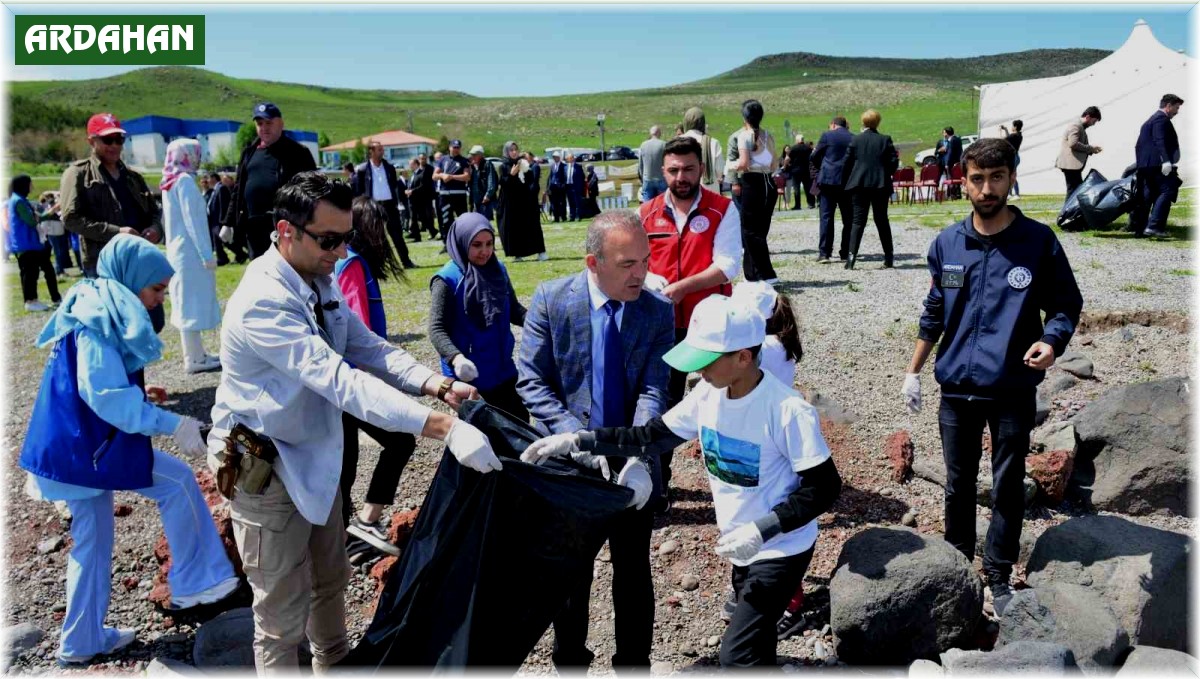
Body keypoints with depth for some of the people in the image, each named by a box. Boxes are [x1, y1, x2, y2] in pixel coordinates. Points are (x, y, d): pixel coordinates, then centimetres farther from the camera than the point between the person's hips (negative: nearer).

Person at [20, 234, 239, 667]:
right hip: (89, 445, -10)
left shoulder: (98, 310, 13)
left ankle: (83, 641, 29)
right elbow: (107, 395, -26)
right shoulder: (98, 320, -18)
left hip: (78, 444, 10)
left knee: (93, 541, 17)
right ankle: (194, 582, 4)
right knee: (178, 482, -4)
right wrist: (172, 425, -25)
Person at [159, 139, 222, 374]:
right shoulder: (185, 180, -13)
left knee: (188, 304, 13)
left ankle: (196, 353, 21)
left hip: (179, 252, 9)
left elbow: (166, 219, 17)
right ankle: (194, 359, -3)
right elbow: (192, 220, -18)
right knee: (192, 304, -6)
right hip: (190, 252, -9)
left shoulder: (170, 183, 13)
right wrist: (207, 254, -18)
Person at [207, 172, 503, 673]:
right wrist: (443, 427, -45)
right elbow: (339, 380, -38)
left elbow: (368, 349, -4)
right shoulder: (262, 301, -30)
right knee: (283, 613, 5)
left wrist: (435, 384, -24)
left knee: (330, 580, 26)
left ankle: (335, 665, 48)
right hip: (262, 467, -9)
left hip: (315, 456, 9)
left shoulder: (320, 282, -1)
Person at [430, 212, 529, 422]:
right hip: (469, 377, -5)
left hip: (503, 370, 6)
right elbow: (437, 329, -18)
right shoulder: (448, 280, -15)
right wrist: (455, 357, -36)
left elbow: (514, 310, 11)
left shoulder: (498, 270, 3)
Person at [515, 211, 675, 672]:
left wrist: (640, 460, -30)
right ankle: (569, 661, 41)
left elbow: (653, 392, -14)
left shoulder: (658, 312, -8)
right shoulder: (550, 300, -11)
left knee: (633, 573, 16)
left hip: (632, 466, 1)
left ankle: (634, 664, 37)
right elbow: (531, 382, -12)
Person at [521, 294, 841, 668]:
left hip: (781, 550, -7)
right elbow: (652, 437, -2)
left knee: (737, 653, -8)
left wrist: (762, 530, -30)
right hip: (743, 546, 7)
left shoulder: (788, 411, -27)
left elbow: (823, 488, -22)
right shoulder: (708, 394, -7)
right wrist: (578, 440, -11)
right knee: (754, 644, 23)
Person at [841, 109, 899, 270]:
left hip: (859, 184, -1)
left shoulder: (855, 140, -1)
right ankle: (888, 257, 13)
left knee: (858, 221, 0)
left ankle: (852, 254, -16)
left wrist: (845, 183, 9)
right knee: (882, 220, 11)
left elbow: (847, 163, -1)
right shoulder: (885, 140, -1)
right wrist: (886, 175, 15)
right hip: (880, 185, 1)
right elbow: (894, 161, -3)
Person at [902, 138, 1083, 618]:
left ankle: (999, 574, 26)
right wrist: (913, 372, 10)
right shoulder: (946, 243, 1)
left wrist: (1052, 342, -19)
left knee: (1008, 487, 9)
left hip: (1013, 391, -2)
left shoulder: (1038, 241, -7)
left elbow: (1066, 304, 1)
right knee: (958, 483, 15)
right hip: (957, 386, 2)